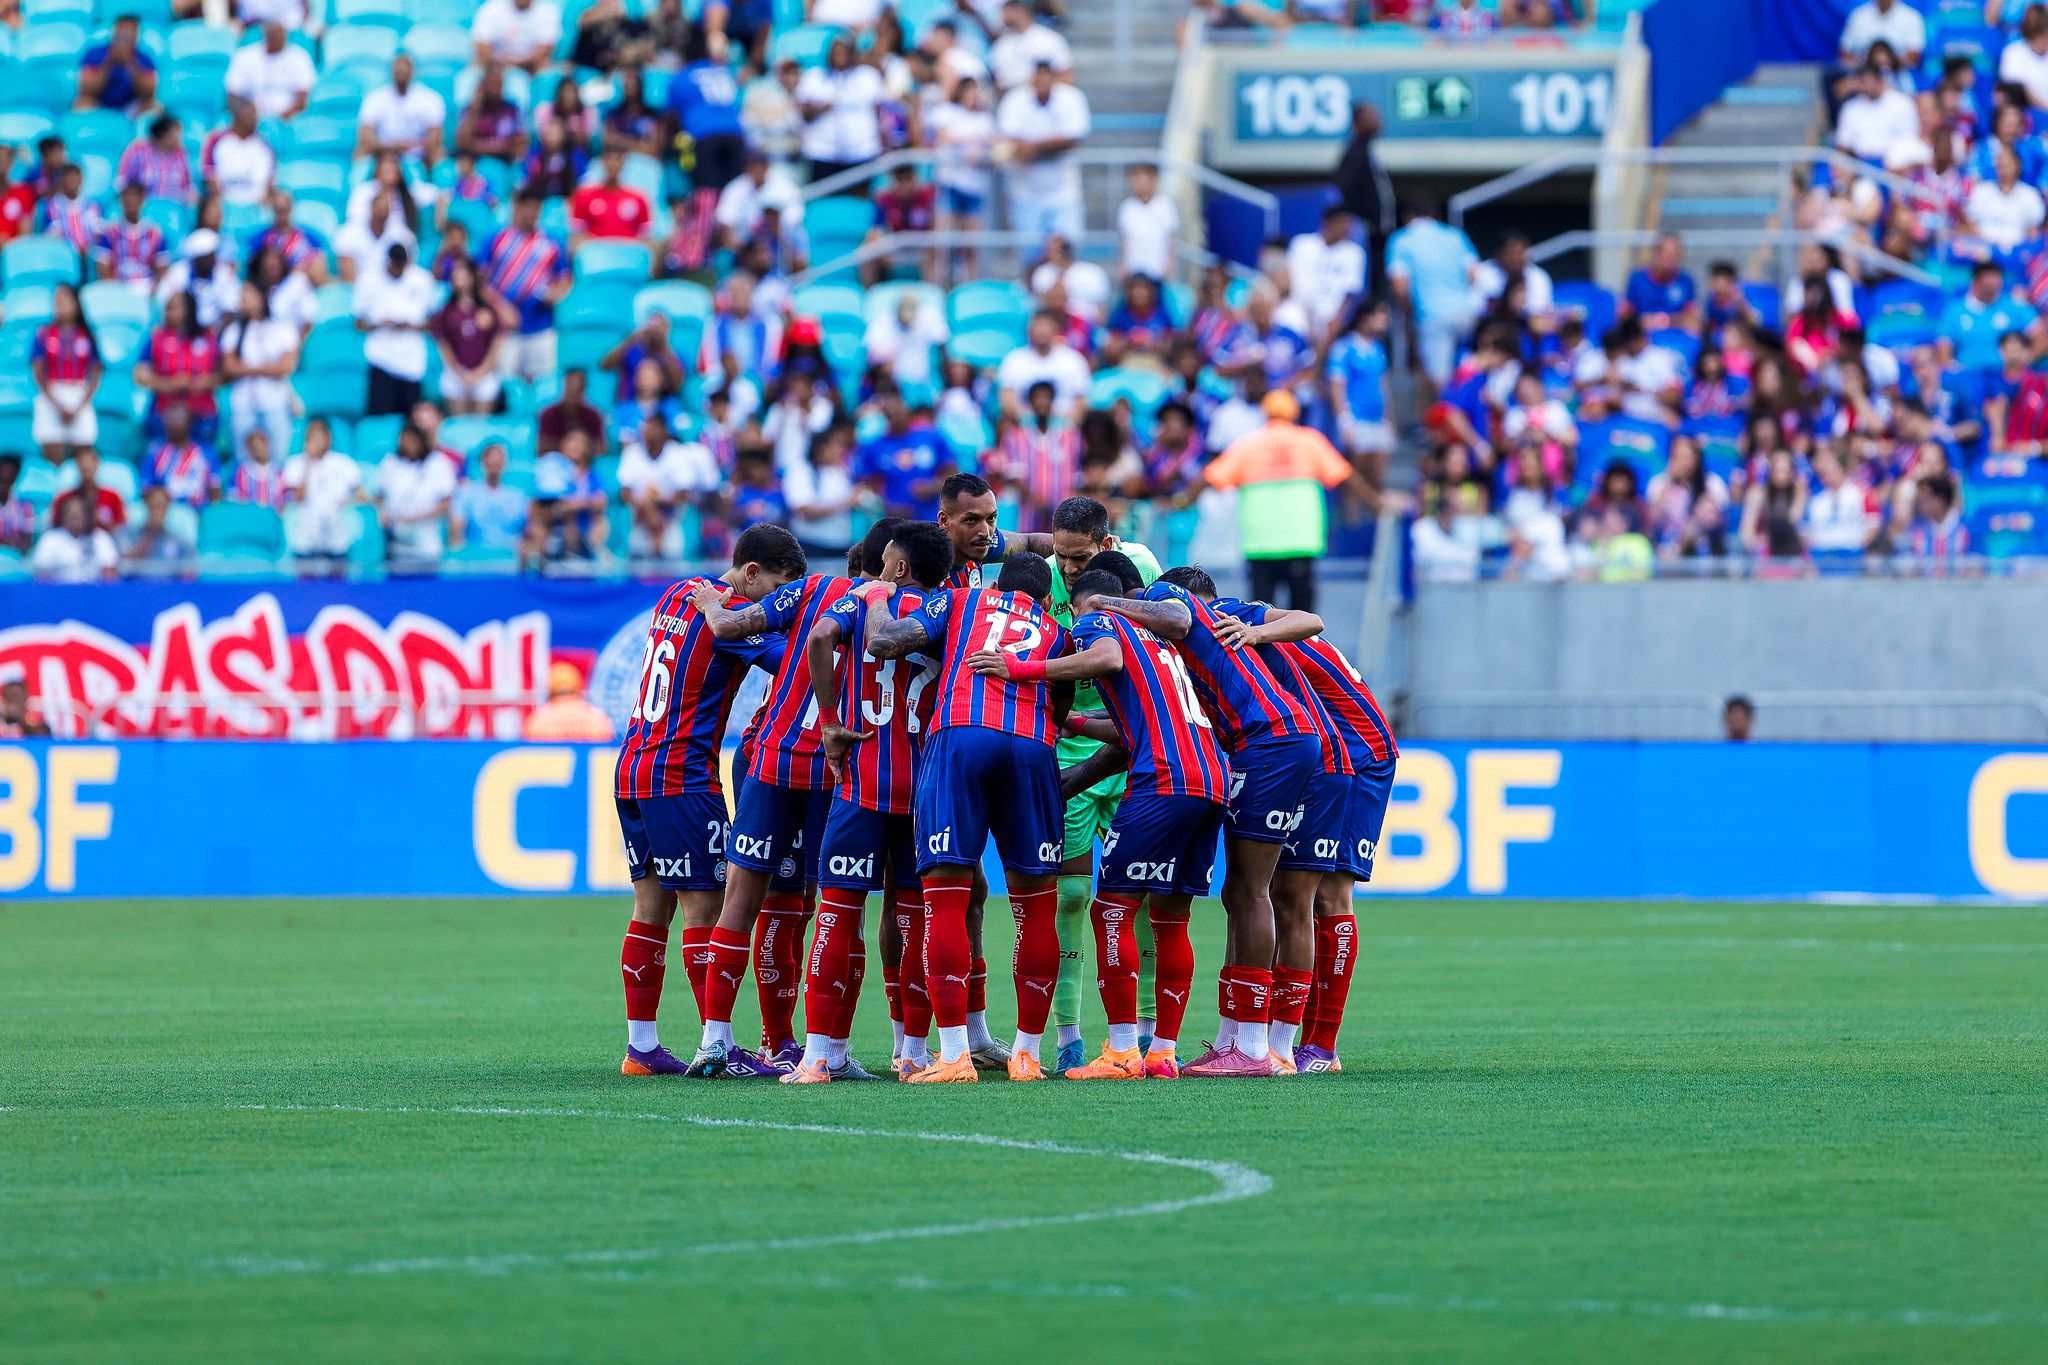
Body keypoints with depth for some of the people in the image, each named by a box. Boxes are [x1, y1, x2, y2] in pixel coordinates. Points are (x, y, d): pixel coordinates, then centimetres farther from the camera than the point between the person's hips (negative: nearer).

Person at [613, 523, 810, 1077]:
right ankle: (719, 1047, -8)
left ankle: (641, 1046, 9)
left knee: (651, 908, 9)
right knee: (706, 909, -7)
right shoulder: (730, 611, -13)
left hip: (633, 771, 9)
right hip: (683, 777, -9)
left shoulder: (678, 595, 14)